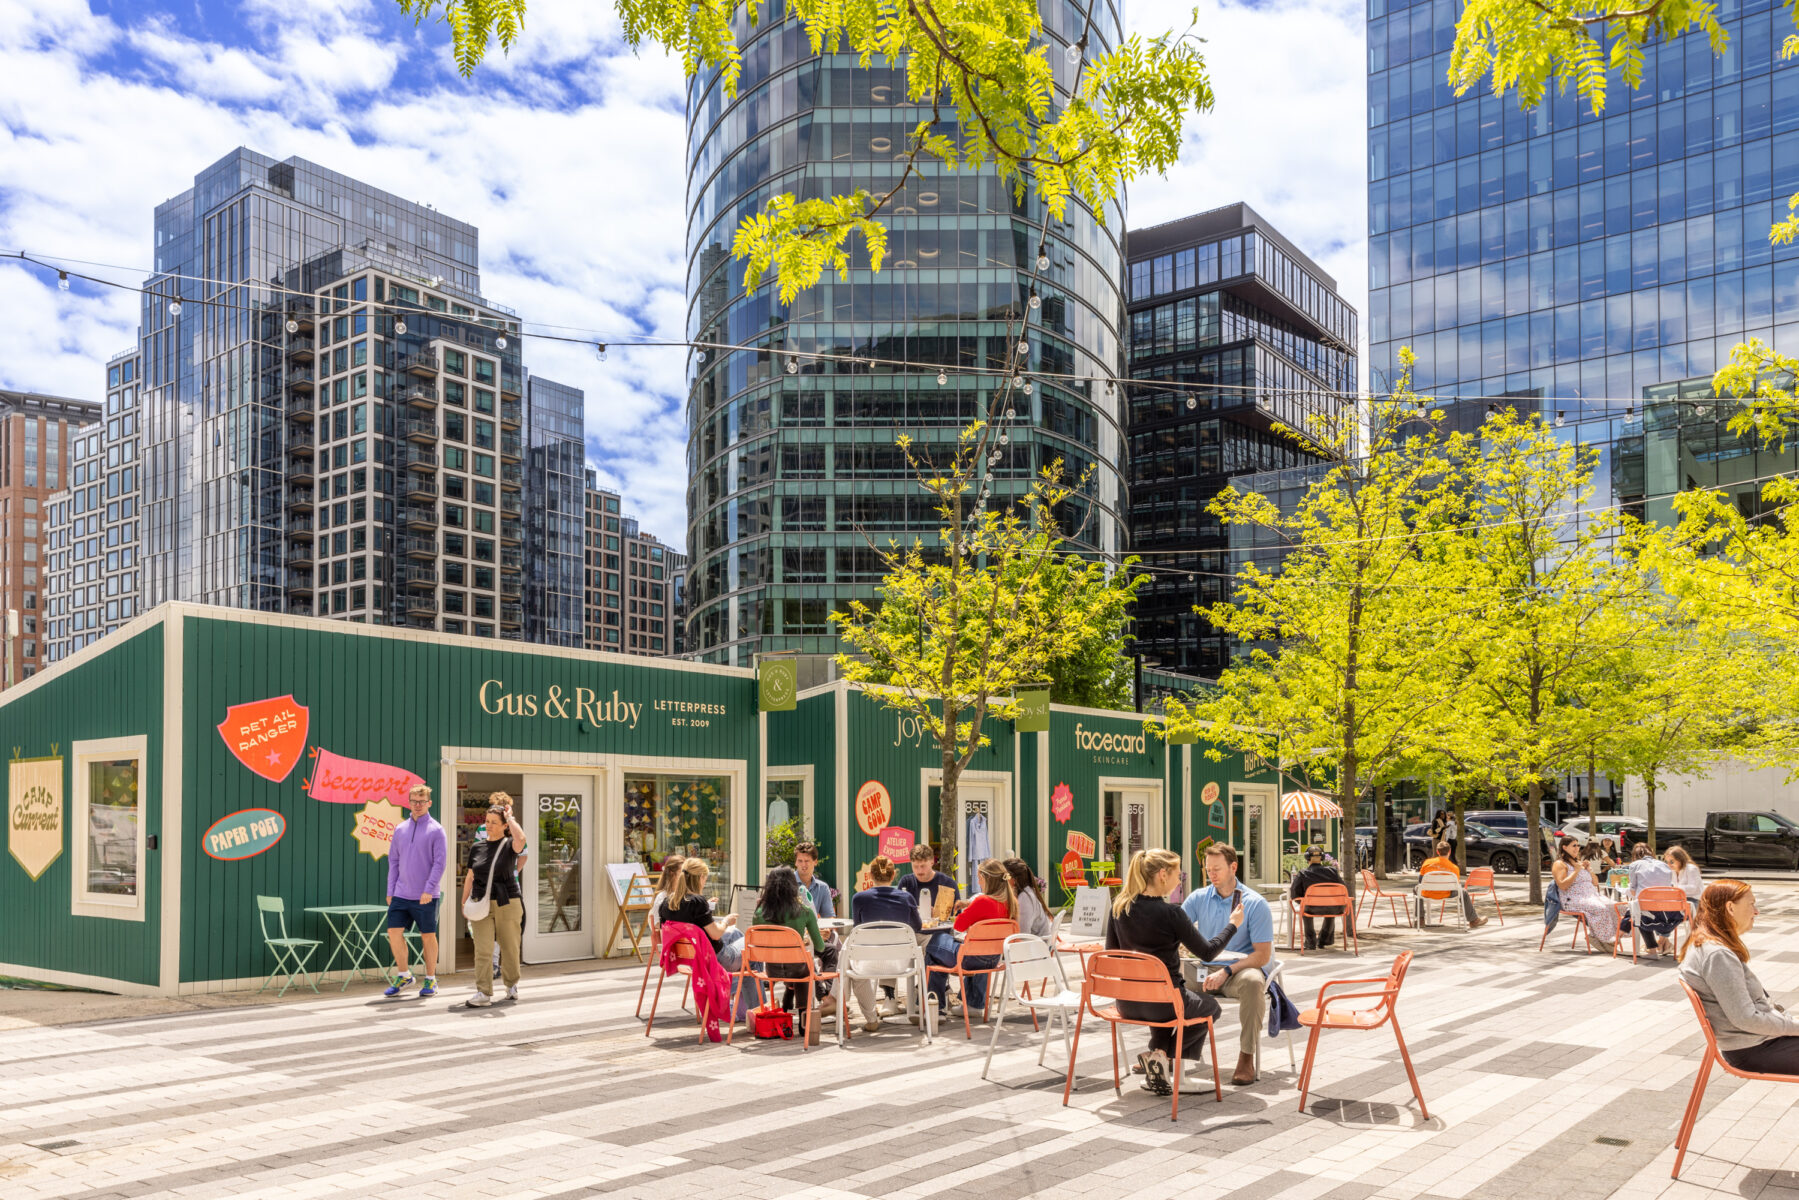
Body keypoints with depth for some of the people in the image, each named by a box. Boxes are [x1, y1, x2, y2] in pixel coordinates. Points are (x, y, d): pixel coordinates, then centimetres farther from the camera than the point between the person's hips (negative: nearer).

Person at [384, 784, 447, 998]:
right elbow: (393, 861, 14)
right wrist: (390, 891, 8)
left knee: (428, 936, 4)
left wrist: (429, 889, -17)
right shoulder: (400, 829, 11)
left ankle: (430, 980, 15)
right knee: (394, 932, -3)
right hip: (401, 894, 4)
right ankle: (403, 975, 14)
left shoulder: (436, 830, -4)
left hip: (425, 896, -4)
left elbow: (440, 862, -9)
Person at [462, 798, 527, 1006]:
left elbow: (521, 839, -28)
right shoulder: (477, 847, 9)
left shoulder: (509, 845, -3)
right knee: (482, 950, -7)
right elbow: (470, 877, 15)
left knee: (509, 948, 8)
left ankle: (512, 984, 29)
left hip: (506, 903, -2)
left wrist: (510, 817, -19)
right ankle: (483, 993, -7)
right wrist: (464, 903, 11)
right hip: (482, 904, 2)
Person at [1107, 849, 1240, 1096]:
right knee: (1210, 1006, 26)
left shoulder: (1119, 907, -2)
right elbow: (1207, 952, -8)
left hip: (1126, 1002, 6)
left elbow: (1111, 952, 8)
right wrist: (1233, 924, 7)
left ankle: (1157, 1055, 21)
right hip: (1163, 1002, -6)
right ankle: (1163, 1054, 8)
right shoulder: (1171, 913, -17)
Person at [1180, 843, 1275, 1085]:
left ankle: (1246, 1058, -25)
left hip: (1240, 969, -4)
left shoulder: (1255, 904, -6)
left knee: (1252, 981, -38)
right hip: (1205, 969, 4)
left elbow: (1262, 955, -11)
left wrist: (1227, 971, -24)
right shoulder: (1199, 898, 6)